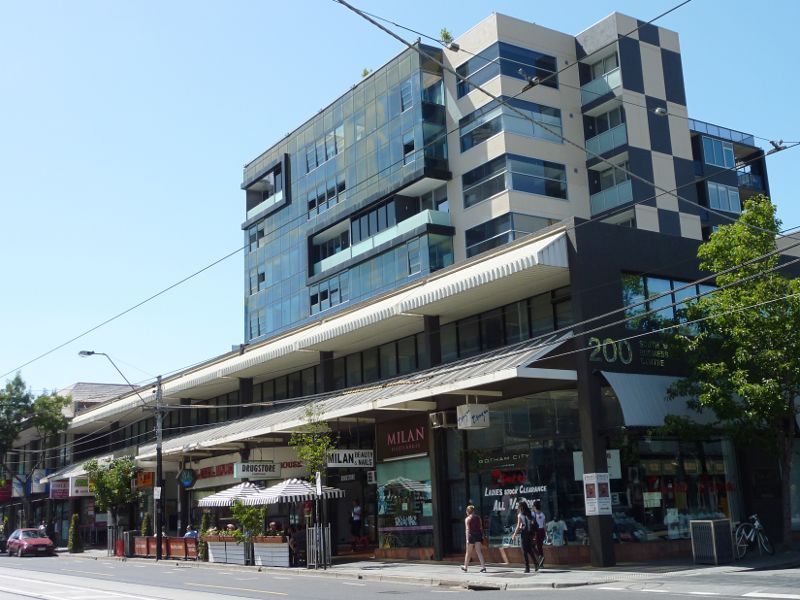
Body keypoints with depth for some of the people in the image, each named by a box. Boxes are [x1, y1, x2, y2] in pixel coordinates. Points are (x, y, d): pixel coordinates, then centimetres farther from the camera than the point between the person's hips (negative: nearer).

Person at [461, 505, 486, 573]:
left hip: (471, 535, -4)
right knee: (479, 551, 0)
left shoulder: (467, 519, -4)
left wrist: (467, 539, -16)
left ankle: (465, 567, 23)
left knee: (468, 552, 9)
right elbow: (481, 527, 12)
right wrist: (482, 536, 19)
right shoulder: (478, 518, 10)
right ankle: (483, 567, -11)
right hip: (478, 534, 4)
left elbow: (467, 529, -12)